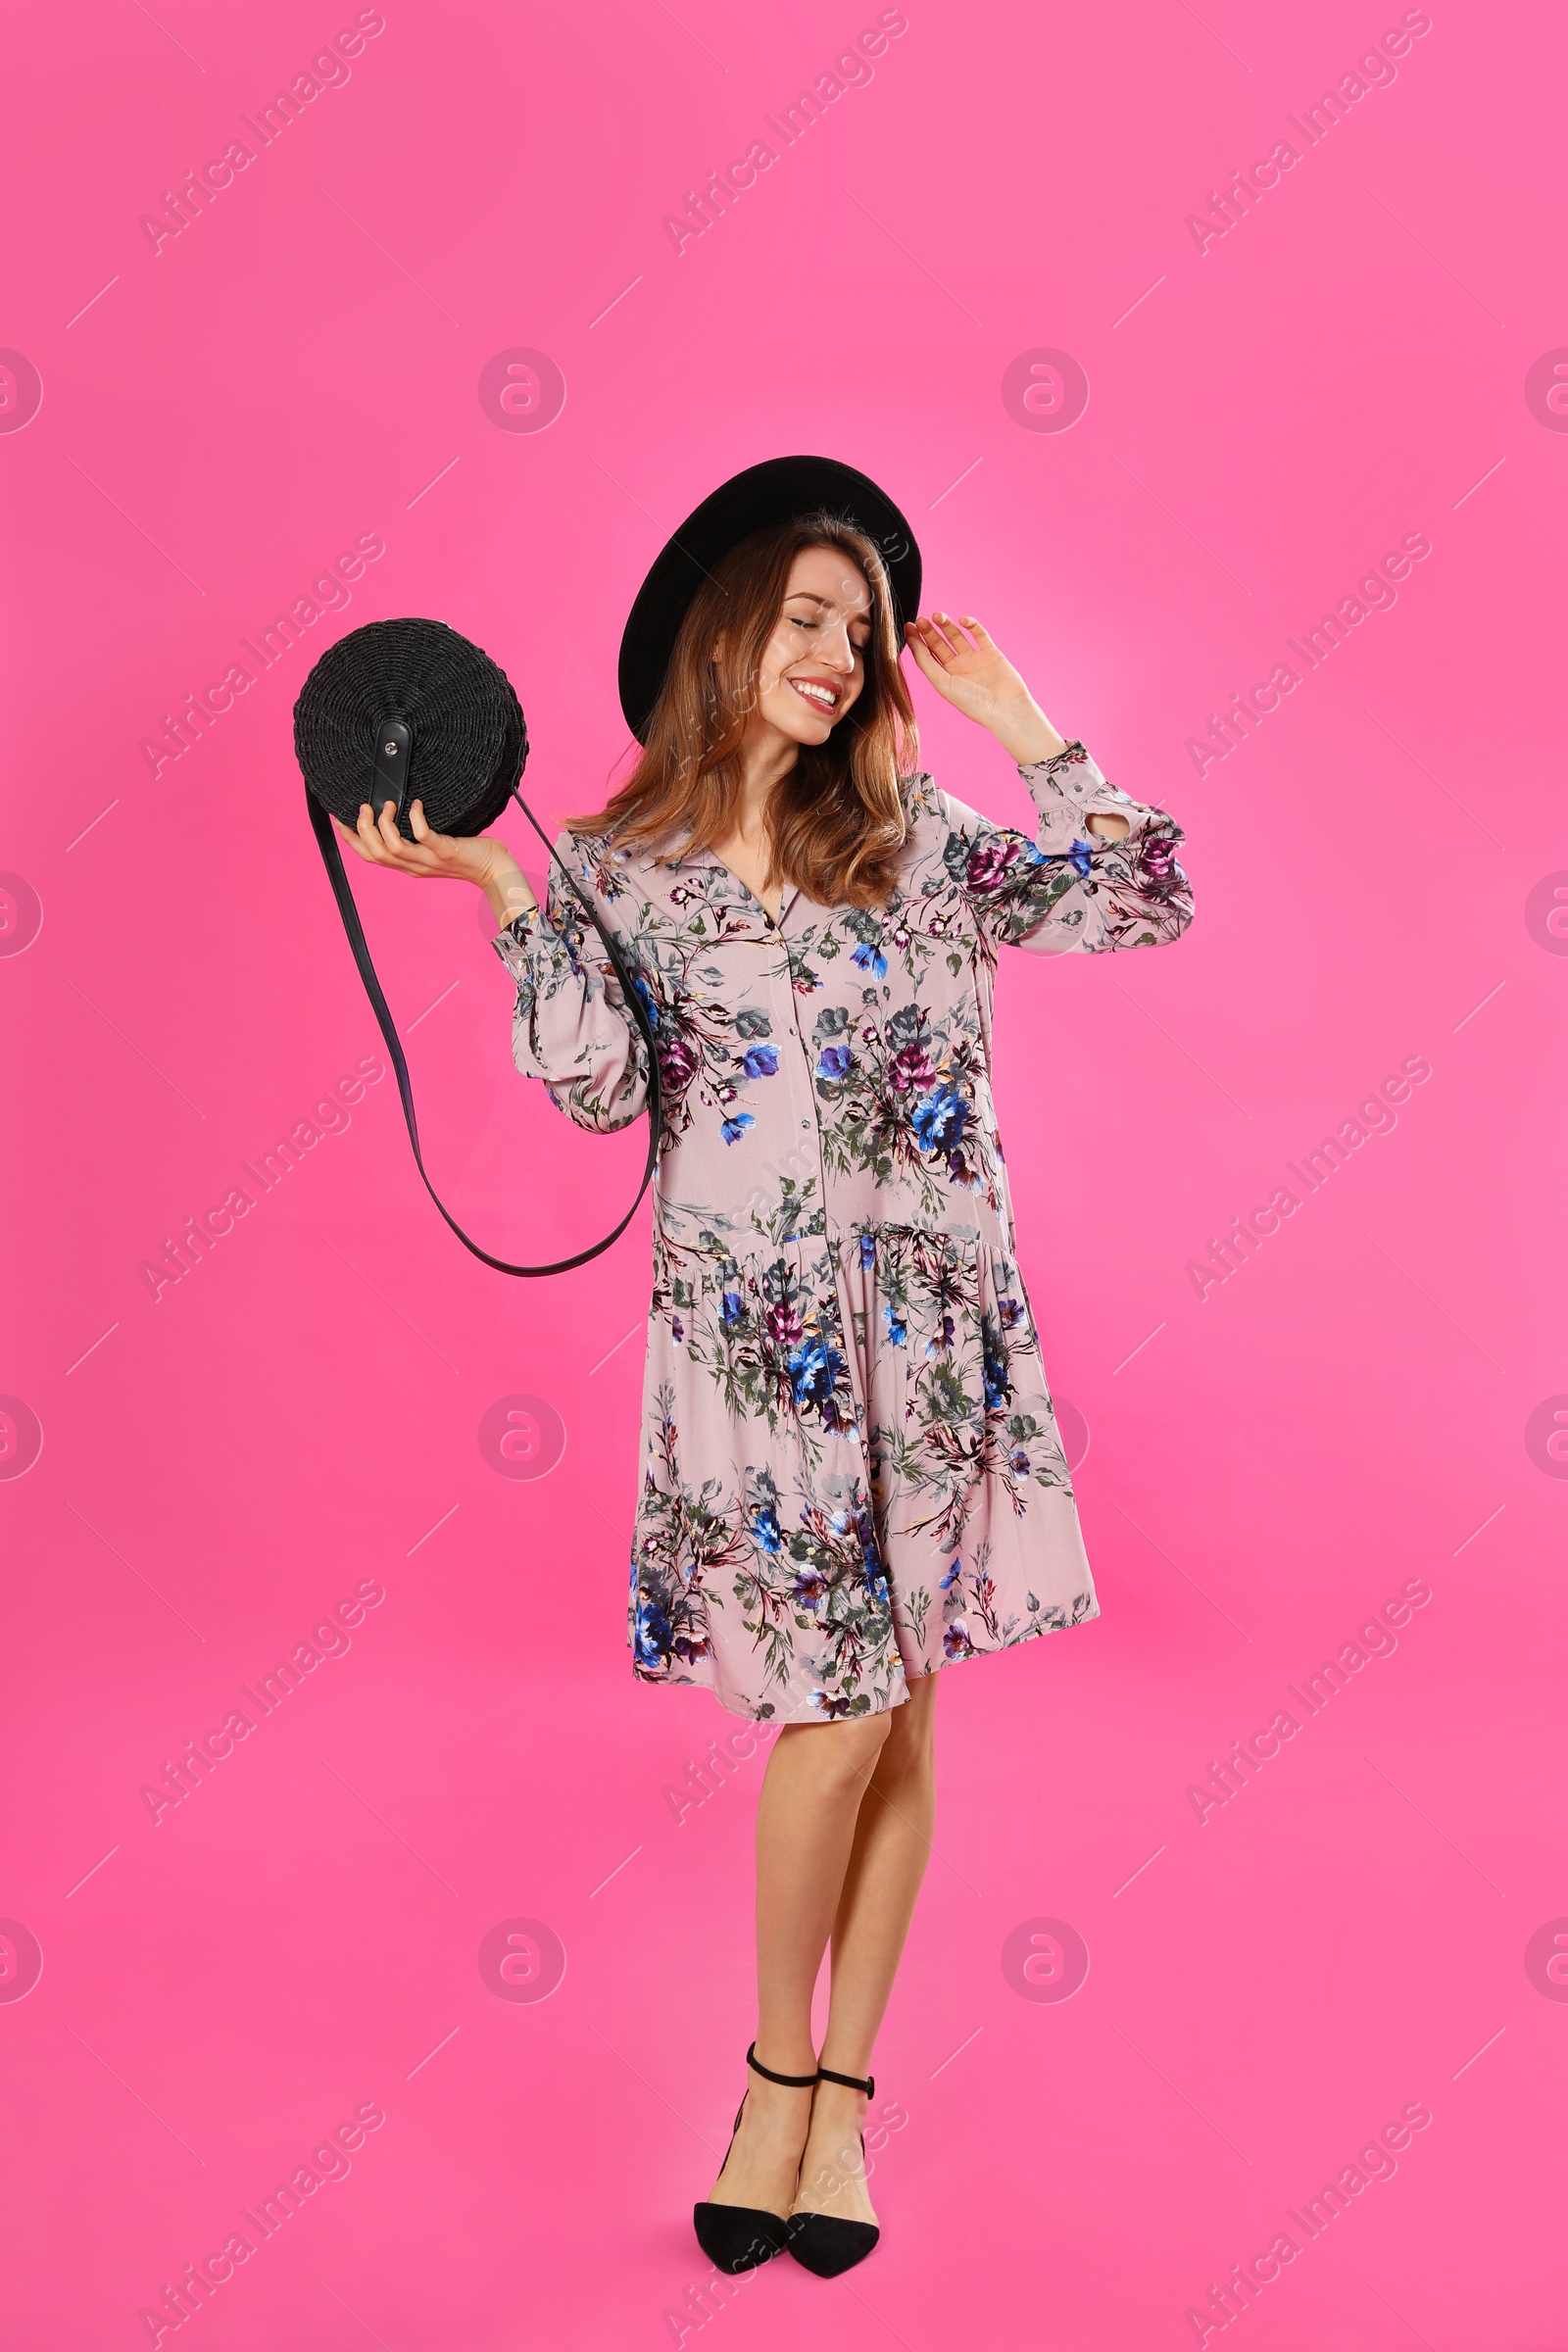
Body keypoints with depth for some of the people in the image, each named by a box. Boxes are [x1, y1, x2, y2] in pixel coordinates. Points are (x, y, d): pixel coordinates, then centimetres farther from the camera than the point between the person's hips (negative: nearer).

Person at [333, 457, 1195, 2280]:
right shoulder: (617, 865, 4)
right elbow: (597, 1090, -9)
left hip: (936, 1322, 3)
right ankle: (779, 2073, 22)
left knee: (900, 1710, 7)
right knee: (837, 1715, -4)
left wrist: (1018, 723, 4)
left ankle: (841, 2093, 24)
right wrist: (502, 884, -13)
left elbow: (1148, 898, 2)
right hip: (753, 1332, -3)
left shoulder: (917, 834, 9)